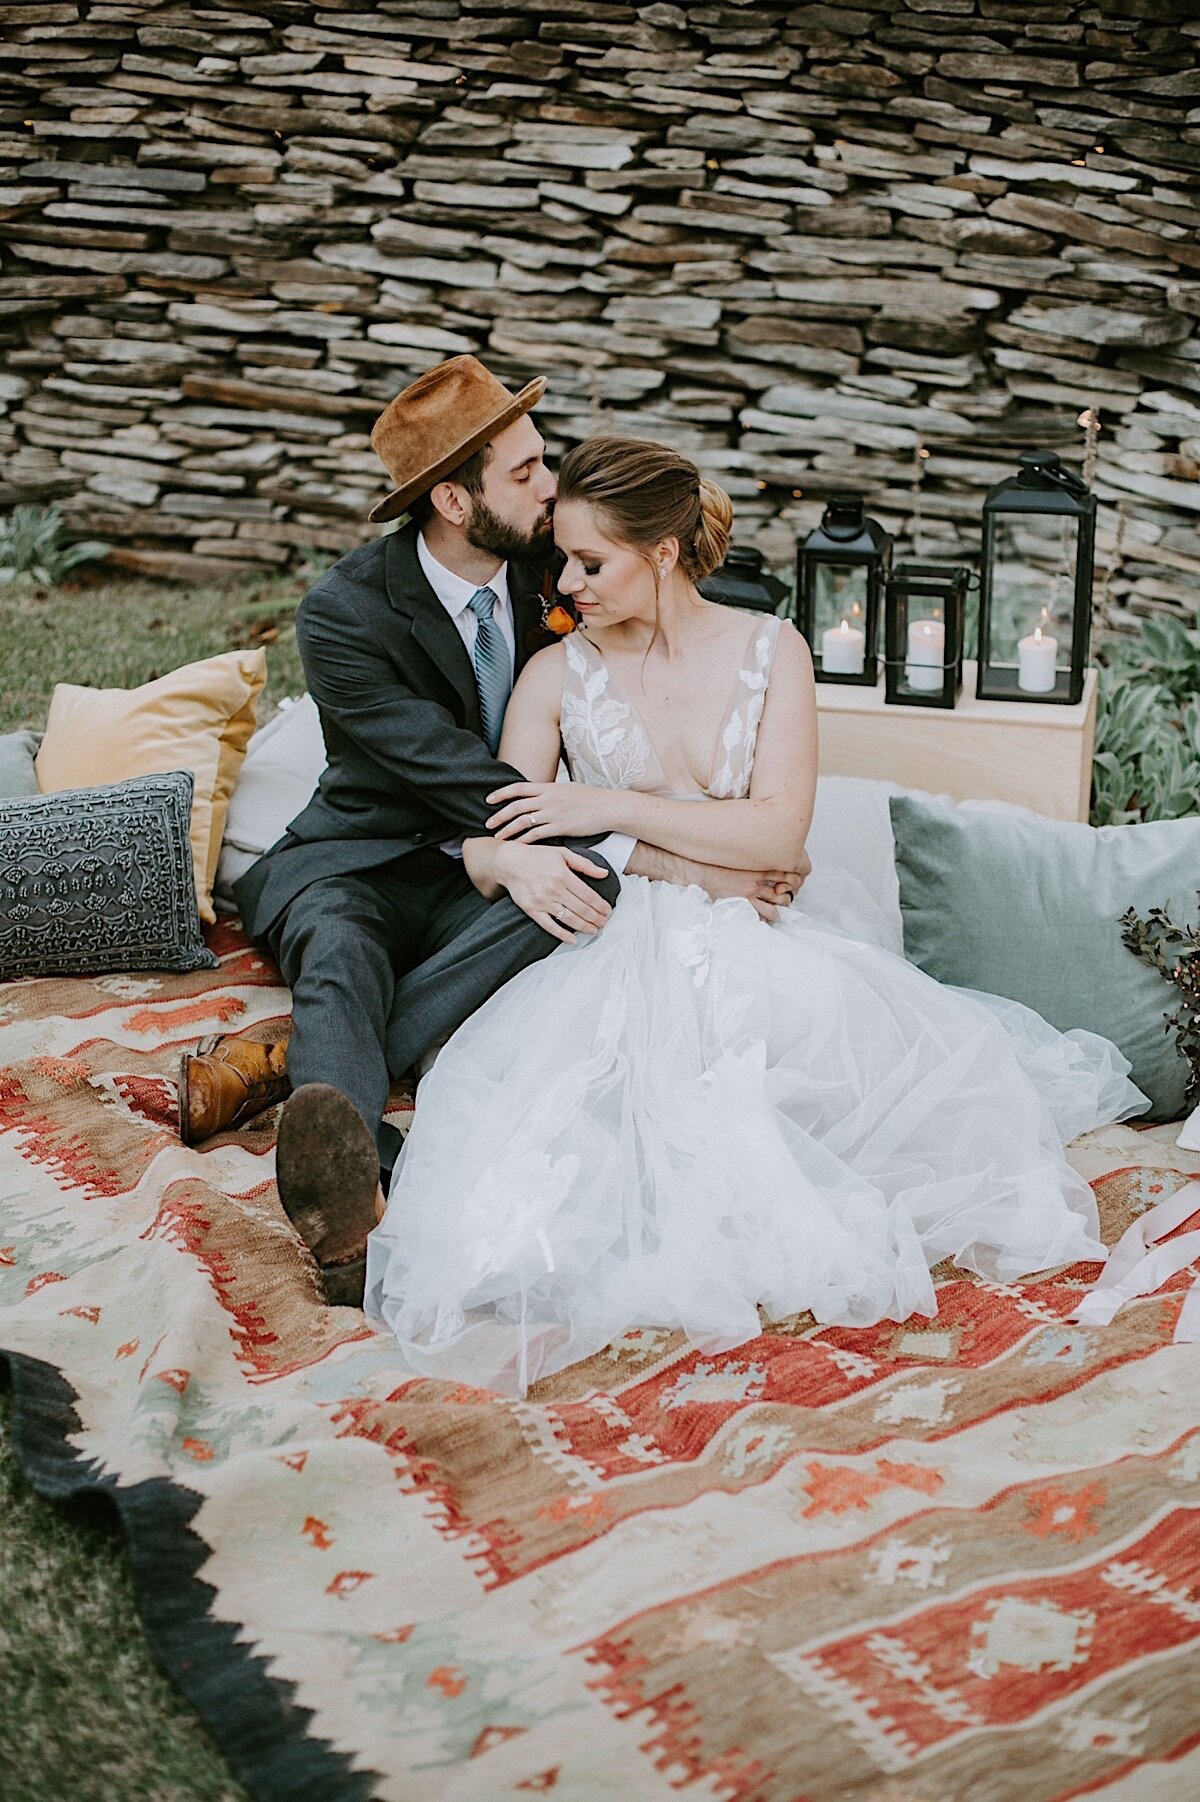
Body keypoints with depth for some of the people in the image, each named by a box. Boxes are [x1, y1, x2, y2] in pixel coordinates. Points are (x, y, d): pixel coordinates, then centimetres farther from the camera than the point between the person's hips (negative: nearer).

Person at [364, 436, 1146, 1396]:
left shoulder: (771, 651, 4)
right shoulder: (557, 674, 7)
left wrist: (610, 807, -11)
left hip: (761, 947, 1)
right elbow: (487, 845, 5)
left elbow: (778, 831, -7)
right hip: (623, 951, 0)